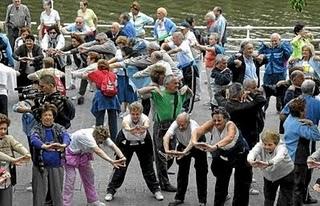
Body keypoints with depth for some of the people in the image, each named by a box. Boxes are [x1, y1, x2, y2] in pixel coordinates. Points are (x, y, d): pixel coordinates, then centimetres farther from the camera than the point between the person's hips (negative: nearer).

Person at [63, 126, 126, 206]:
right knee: (70, 180, -10)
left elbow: (113, 146, -26)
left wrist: (122, 157, -44)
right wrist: (111, 161, -58)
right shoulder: (86, 136, -41)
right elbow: (97, 150, -50)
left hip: (83, 154, 7)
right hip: (71, 154, -7)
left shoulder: (102, 136, -18)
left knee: (89, 177, 12)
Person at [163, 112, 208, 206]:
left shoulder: (193, 126, -40)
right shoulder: (175, 124, -30)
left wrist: (184, 152, -71)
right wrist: (167, 150, -62)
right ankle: (179, 197, 15)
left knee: (201, 172, -6)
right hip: (183, 145, 3)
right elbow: (166, 137, -44)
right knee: (182, 171, 4)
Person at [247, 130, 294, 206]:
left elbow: (279, 157, -54)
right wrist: (251, 160, -69)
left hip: (285, 175, -4)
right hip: (269, 176, 4)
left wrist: (268, 163, -74)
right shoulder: (260, 145, -23)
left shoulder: (281, 147, -32)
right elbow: (253, 152, -44)